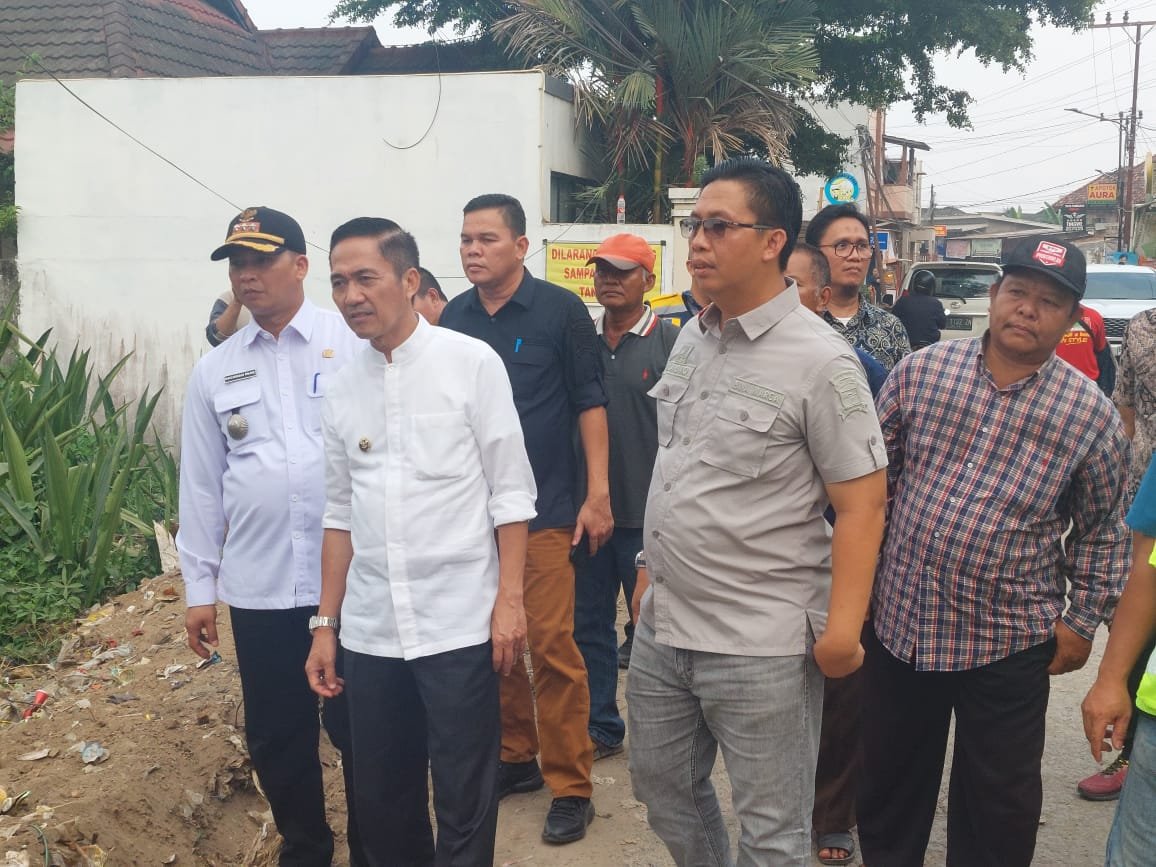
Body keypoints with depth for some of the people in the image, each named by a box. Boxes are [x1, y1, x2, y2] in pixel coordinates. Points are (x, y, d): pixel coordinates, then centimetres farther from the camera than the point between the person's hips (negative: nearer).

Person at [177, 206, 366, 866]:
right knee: (276, 737, 14)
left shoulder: (355, 344, -2)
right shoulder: (215, 371, 8)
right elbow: (202, 484, 11)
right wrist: (199, 587, 10)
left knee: (360, 730, 6)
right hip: (258, 585, 4)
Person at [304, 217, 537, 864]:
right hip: (369, 632, 4)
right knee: (384, 805, 14)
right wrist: (327, 626, 12)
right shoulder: (342, 388, 8)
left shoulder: (472, 362, -5)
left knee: (465, 810, 3)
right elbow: (341, 514, 13)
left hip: (458, 623, -4)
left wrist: (509, 599, -9)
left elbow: (510, 493, -4)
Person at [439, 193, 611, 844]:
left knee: (551, 645, -6)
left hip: (543, 509, -4)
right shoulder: (455, 317, 7)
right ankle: (516, 757, 29)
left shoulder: (560, 310, -4)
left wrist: (598, 495, -8)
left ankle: (571, 787, 6)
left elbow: (590, 404, -3)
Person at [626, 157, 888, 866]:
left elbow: (861, 506, -15)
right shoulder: (692, 337, 7)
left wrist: (843, 628, -21)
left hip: (760, 647, -7)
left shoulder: (821, 362, -14)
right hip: (662, 626, 7)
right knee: (663, 788, 22)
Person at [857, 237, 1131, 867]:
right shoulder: (920, 372, -3)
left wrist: (1084, 620, 1)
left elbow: (1100, 530, 4)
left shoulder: (1091, 414, -5)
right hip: (899, 623, 2)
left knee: (997, 804, 14)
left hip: (1010, 645, -1)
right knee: (889, 788, 18)